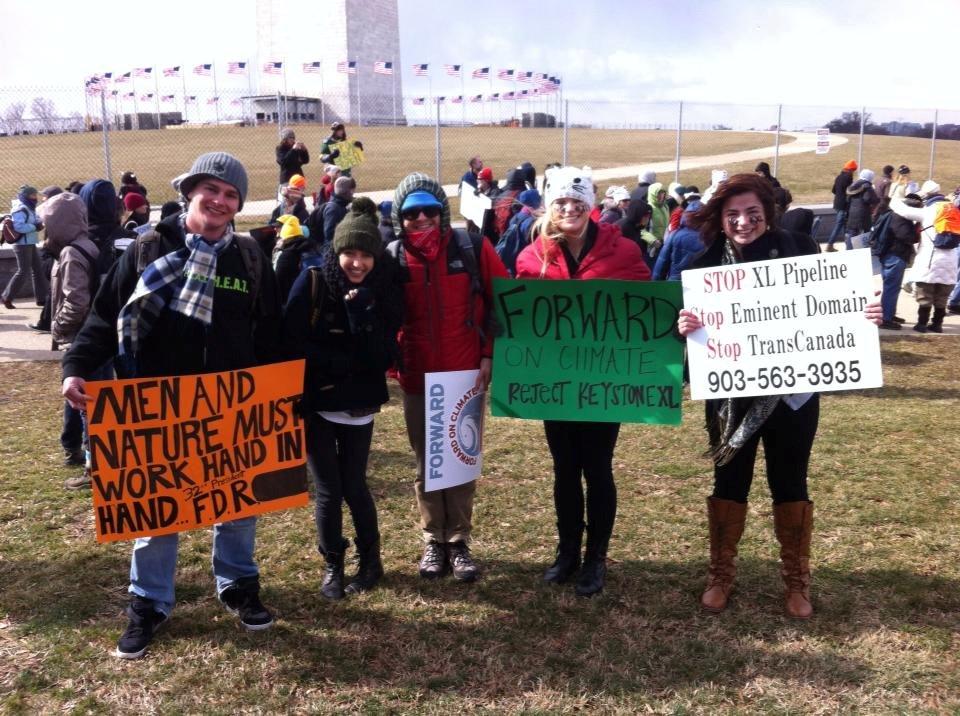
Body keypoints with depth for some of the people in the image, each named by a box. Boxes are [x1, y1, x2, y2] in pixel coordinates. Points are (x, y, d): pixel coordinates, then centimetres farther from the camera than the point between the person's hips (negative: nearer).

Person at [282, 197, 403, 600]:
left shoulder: (385, 290, -5)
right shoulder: (311, 283, -8)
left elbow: (382, 357, -12)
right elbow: (292, 343, -13)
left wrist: (360, 309, -23)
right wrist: (347, 362, -16)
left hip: (359, 404, 1)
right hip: (315, 403, 0)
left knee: (353, 486, 7)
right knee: (328, 490, 4)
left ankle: (371, 560, 27)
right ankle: (332, 566, 23)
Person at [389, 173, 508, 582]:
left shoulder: (473, 248, -5)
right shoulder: (392, 258, -2)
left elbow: (502, 303, -1)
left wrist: (490, 354, -5)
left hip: (467, 375, -1)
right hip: (417, 378, 1)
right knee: (427, 465, 11)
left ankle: (459, 541, 21)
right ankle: (433, 541, 24)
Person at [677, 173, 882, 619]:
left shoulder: (799, 253, -6)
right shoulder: (707, 265, -3)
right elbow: (693, 326, -2)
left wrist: (864, 316, -21)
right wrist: (684, 327, -25)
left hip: (792, 393, 0)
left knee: (790, 484, 11)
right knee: (729, 482, 12)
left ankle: (796, 582, 29)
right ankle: (720, 575, 29)